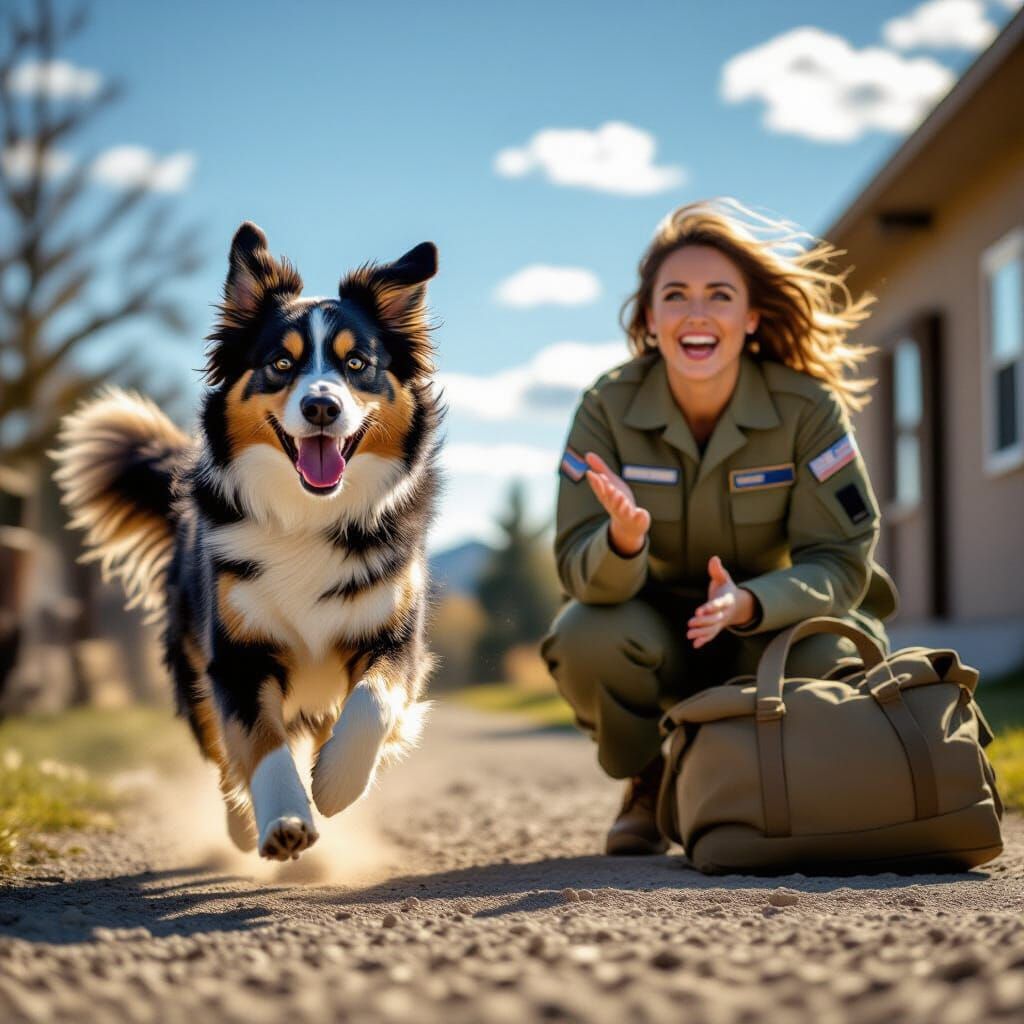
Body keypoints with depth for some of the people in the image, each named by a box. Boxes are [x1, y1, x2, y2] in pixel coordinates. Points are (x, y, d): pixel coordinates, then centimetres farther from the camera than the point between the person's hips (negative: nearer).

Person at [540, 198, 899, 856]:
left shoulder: (808, 407, -18)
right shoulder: (607, 407, -16)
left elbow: (842, 561, -18)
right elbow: (579, 569, -20)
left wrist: (747, 603, -38)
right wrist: (625, 541, -45)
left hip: (771, 625, -1)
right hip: (660, 631, 1)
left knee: (829, 666, -34)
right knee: (586, 639, -32)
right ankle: (647, 789, 1)